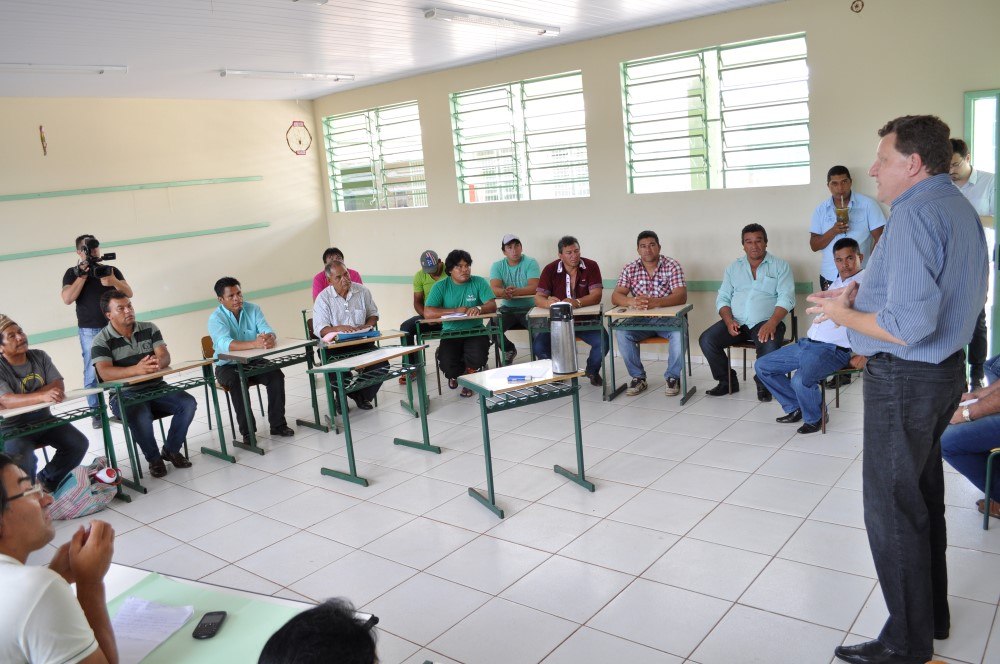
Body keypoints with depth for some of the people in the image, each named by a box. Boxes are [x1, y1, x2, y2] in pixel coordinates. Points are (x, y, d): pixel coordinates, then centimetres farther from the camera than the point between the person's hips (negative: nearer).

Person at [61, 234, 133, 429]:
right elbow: (67, 299, -8)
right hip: (90, 330, -2)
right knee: (92, 372, -4)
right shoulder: (73, 273, 6)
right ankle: (96, 413, 1)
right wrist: (82, 276, -11)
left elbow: (128, 293, 3)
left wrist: (113, 281, -15)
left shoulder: (111, 270, 11)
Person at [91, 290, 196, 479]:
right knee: (140, 416, -35)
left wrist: (158, 363, -33)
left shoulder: (149, 329, 6)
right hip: (124, 395, -4)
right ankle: (153, 458, -8)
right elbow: (105, 373, -21)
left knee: (188, 403, -20)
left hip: (156, 388, 4)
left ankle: (171, 450, 2)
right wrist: (136, 369, -39)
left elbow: (165, 356, -6)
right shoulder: (102, 341, -5)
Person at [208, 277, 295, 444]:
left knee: (276, 375, -21)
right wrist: (254, 344, -49)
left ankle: (277, 424, -12)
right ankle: (247, 431, -22)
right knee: (237, 383, -33)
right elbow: (225, 344, -33)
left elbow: (267, 330, -14)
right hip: (227, 366, -3)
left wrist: (270, 338, -41)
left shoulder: (253, 309, -1)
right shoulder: (216, 318, -14)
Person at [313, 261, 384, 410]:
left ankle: (363, 396, 8)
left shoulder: (362, 291, 6)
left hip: (362, 342, 3)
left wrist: (367, 325, -6)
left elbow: (373, 314, 17)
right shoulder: (323, 298, -3)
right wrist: (338, 328, -28)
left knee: (382, 365, -20)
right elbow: (320, 330, -9)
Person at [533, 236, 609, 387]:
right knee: (539, 345, -23)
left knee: (603, 342, -26)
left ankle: (592, 370, 10)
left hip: (586, 319, 0)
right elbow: (538, 298, -11)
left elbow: (597, 295, -17)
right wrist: (549, 303, -36)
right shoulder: (550, 270, -4)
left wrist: (577, 302, -37)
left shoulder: (591, 266, -6)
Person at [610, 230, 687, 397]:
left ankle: (673, 377, -9)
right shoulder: (630, 269, 0)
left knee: (679, 333, -33)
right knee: (622, 333, -26)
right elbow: (615, 297, -9)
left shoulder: (672, 266, -7)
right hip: (641, 320, 2)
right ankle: (638, 377, -7)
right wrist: (632, 302, -34)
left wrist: (655, 302, -39)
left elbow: (681, 296, -19)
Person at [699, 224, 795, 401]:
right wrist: (729, 321, -8)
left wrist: (772, 323, -22)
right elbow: (723, 298, 12)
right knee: (706, 340, -19)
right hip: (737, 321, 3)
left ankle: (763, 384, -4)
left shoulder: (780, 266, 7)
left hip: (765, 322, -3)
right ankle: (727, 381, 2)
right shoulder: (734, 267, 17)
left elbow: (786, 298, -5)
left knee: (769, 346, -35)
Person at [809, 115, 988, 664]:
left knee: (892, 510, 1)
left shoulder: (915, 213, -21)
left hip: (905, 378, -10)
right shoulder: (960, 207, 12)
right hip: (945, 369, 10)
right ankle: (932, 614, 37)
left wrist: (842, 313, -13)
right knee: (924, 498, 21)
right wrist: (865, 297, 6)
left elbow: (908, 326, -29)